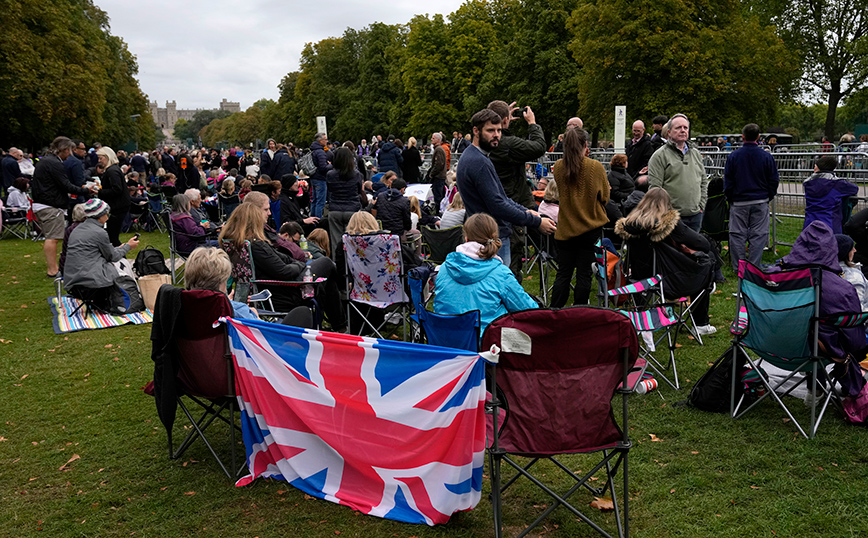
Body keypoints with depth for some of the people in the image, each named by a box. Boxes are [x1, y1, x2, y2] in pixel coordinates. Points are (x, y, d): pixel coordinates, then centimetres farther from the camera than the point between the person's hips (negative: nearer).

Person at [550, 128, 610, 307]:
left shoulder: (558, 167, -5)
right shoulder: (596, 167, -12)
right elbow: (604, 196, 0)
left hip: (566, 228, 2)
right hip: (591, 227, -2)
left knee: (563, 274, 10)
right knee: (584, 274, 6)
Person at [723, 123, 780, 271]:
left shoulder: (733, 156, -5)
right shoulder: (766, 157, -4)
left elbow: (727, 181, 0)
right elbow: (774, 181, 2)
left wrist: (730, 198, 11)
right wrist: (768, 197, 15)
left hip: (738, 202, 0)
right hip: (760, 203, 0)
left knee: (737, 235, 6)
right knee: (758, 235, 5)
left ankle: (738, 268, 9)